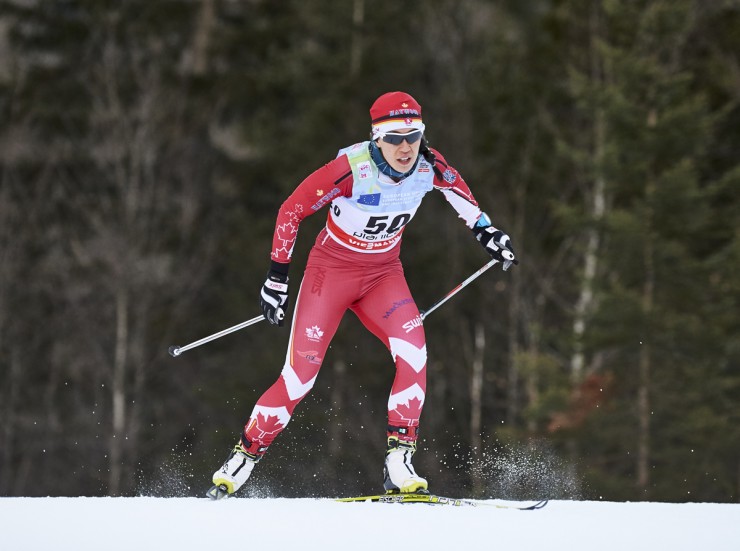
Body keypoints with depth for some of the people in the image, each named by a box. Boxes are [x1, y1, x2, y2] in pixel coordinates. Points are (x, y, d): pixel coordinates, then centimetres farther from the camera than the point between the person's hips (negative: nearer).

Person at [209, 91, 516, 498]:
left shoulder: (429, 166, -15)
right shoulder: (351, 168, -27)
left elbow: (455, 187, 12)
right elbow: (291, 210, -16)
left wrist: (484, 229, 12)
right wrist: (277, 276, -15)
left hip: (383, 273, 3)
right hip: (331, 269, -3)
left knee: (413, 351, -21)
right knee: (301, 373, -9)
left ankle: (399, 463, -19)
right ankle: (245, 455, 7)